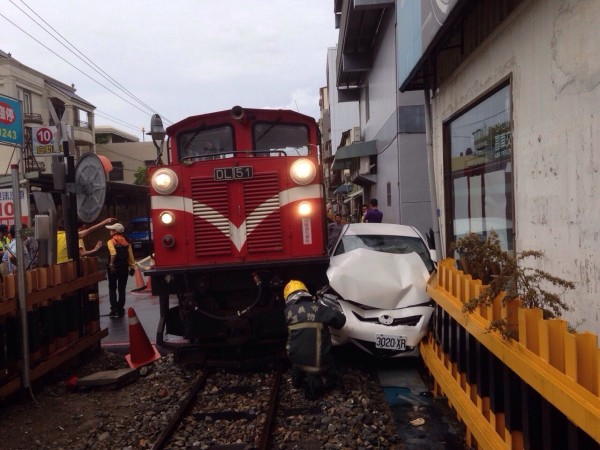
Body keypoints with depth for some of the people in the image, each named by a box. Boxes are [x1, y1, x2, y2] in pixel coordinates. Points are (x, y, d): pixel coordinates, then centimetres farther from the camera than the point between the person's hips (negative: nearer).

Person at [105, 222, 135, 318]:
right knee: (122, 289, 11)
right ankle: (120, 310, 13)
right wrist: (132, 267, 7)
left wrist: (111, 264, -14)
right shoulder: (126, 242, 6)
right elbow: (130, 255, 3)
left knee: (112, 288, 7)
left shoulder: (111, 241, -6)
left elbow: (113, 253, -23)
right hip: (124, 267, 4)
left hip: (114, 267, -4)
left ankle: (114, 310, -2)